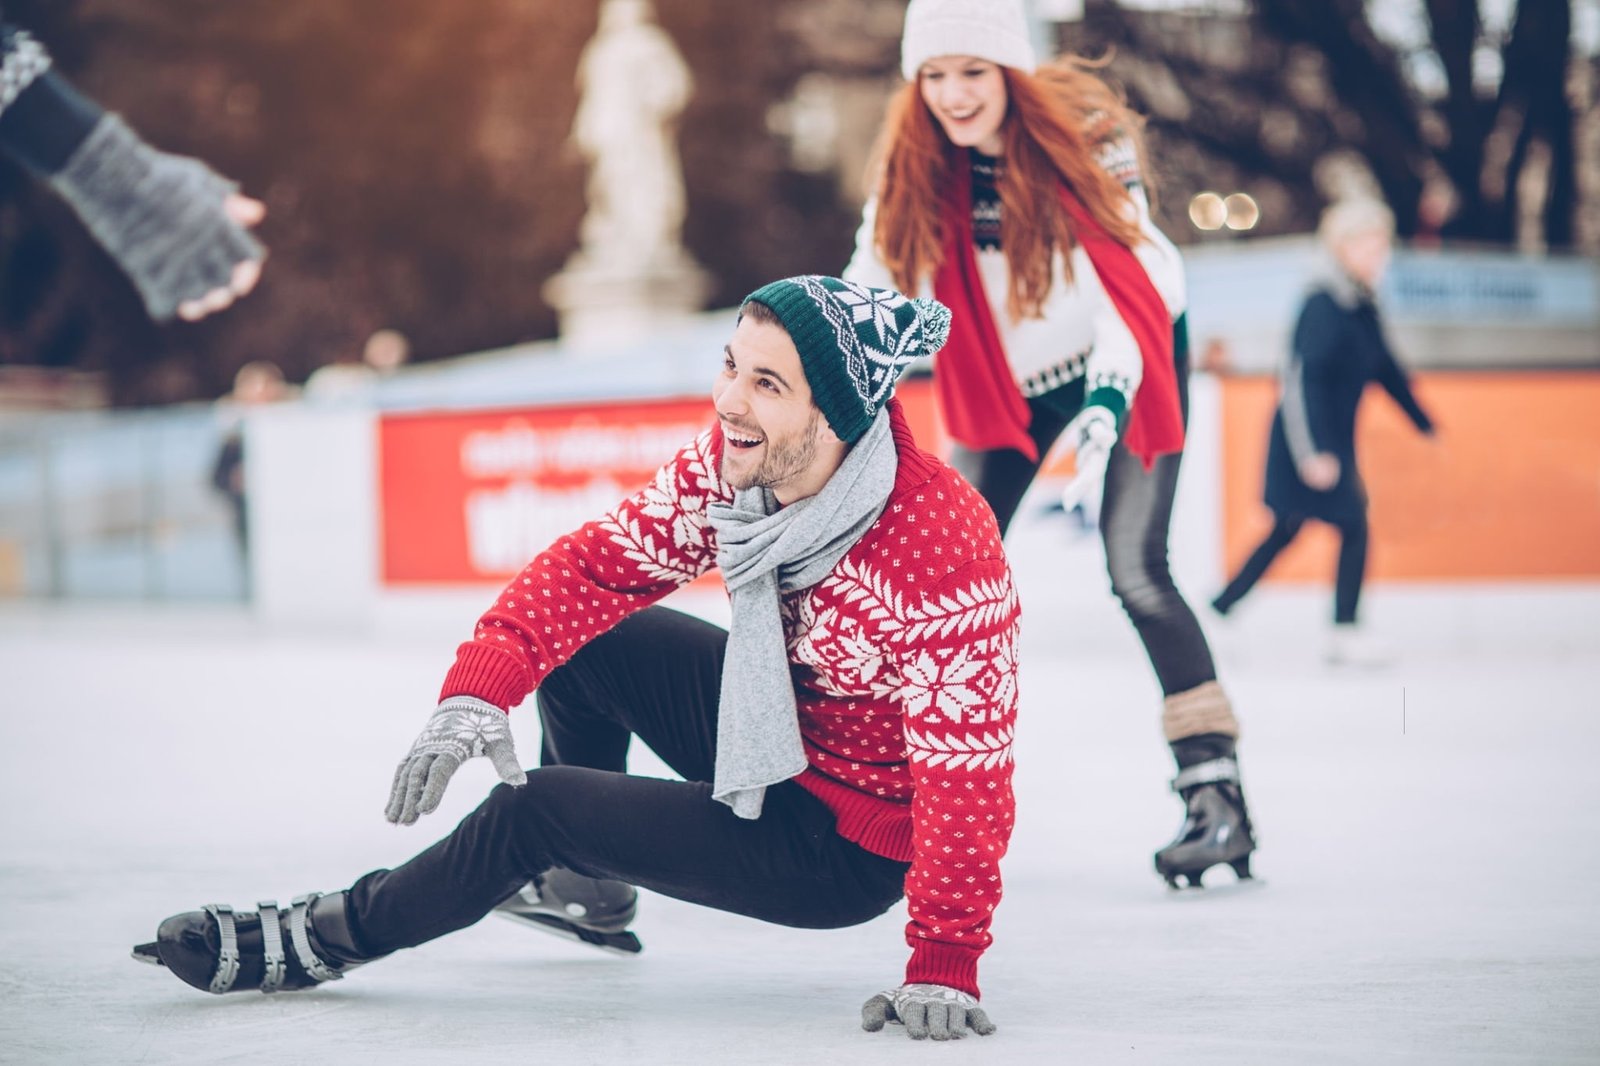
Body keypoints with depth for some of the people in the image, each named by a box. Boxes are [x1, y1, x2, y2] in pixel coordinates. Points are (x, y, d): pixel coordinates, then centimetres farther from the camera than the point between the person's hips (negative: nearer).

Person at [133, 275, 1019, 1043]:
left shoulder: (943, 551, -35)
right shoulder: (731, 461, -13)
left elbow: (966, 772, -33)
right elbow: (598, 564, -11)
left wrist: (943, 963, -36)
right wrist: (478, 691, -24)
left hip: (848, 846, -7)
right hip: (778, 735, 8)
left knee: (540, 809, -15)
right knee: (580, 633, 10)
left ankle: (331, 937, 10)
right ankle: (587, 889, 30)